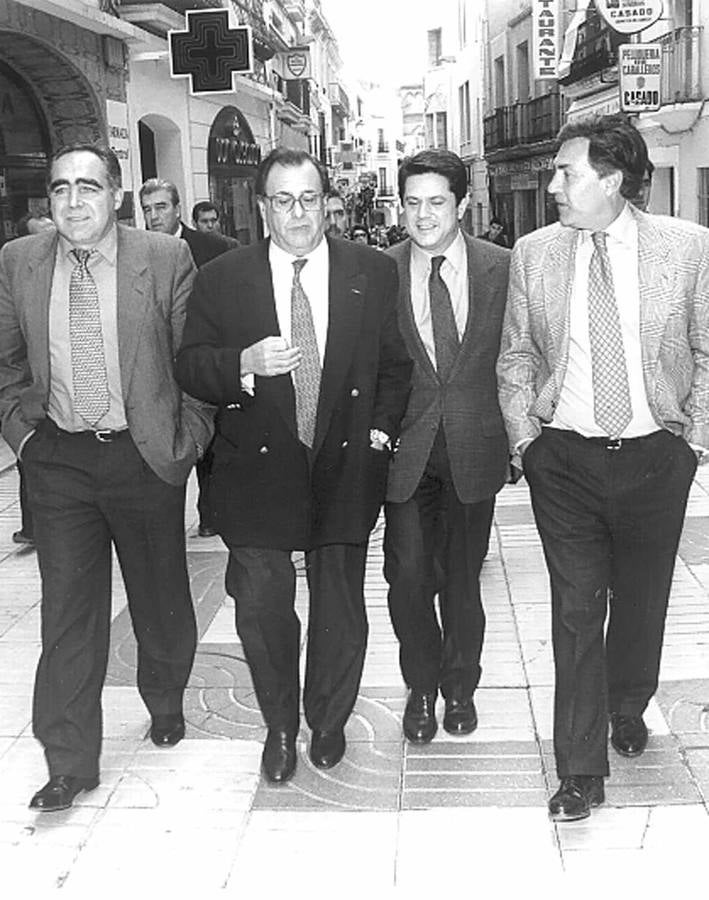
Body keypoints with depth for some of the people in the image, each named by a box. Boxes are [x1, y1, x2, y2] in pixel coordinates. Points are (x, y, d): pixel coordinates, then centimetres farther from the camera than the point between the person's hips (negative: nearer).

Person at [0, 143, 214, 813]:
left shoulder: (166, 259, -7)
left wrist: (186, 440, -6)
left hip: (145, 456, -1)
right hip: (57, 460, 2)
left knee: (160, 599, 15)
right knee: (68, 611, 4)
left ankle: (165, 703, 42)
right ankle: (69, 764, 15)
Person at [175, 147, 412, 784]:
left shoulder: (374, 274, 2)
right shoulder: (221, 280, 0)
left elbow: (396, 365, 8)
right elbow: (189, 368, -1)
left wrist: (380, 432, -2)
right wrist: (245, 366, -20)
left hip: (345, 469, 1)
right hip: (257, 470, 0)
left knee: (341, 606, 11)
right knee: (261, 606, 4)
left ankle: (328, 720, 35)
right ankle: (280, 727, 29)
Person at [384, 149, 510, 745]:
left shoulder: (502, 268, -3)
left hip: (475, 448, 1)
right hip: (406, 449, 0)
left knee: (462, 577, 13)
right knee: (408, 575, 1)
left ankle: (460, 685, 36)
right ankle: (421, 688, 26)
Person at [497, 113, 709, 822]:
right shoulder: (533, 254, 2)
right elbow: (515, 358, 9)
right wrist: (526, 438, 1)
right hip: (564, 458, 0)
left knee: (641, 600, 15)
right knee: (576, 611, 1)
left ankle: (628, 709, 45)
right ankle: (581, 772, 13)